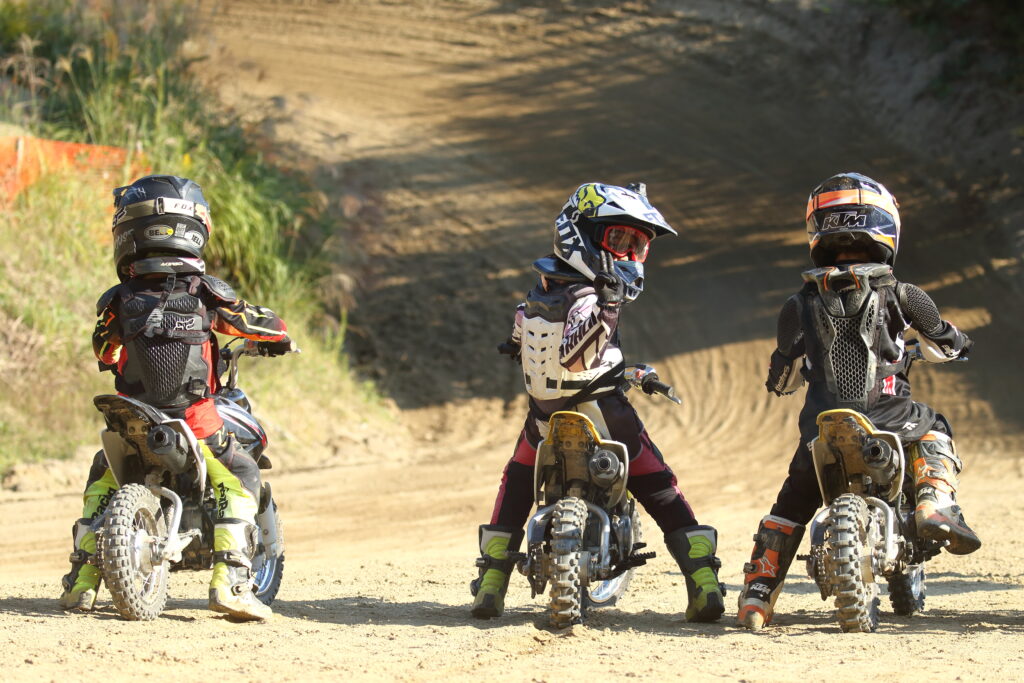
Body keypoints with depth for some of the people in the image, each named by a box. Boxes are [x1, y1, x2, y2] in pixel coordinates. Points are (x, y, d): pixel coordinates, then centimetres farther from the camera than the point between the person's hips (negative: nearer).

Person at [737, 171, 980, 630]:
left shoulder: (800, 305, 6)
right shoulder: (898, 294, 1)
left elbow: (782, 382, 16)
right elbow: (945, 346, 17)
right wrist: (931, 345, 41)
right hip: (887, 417, -1)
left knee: (792, 502, 19)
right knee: (933, 432, 29)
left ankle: (757, 593, 10)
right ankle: (935, 503, 4)